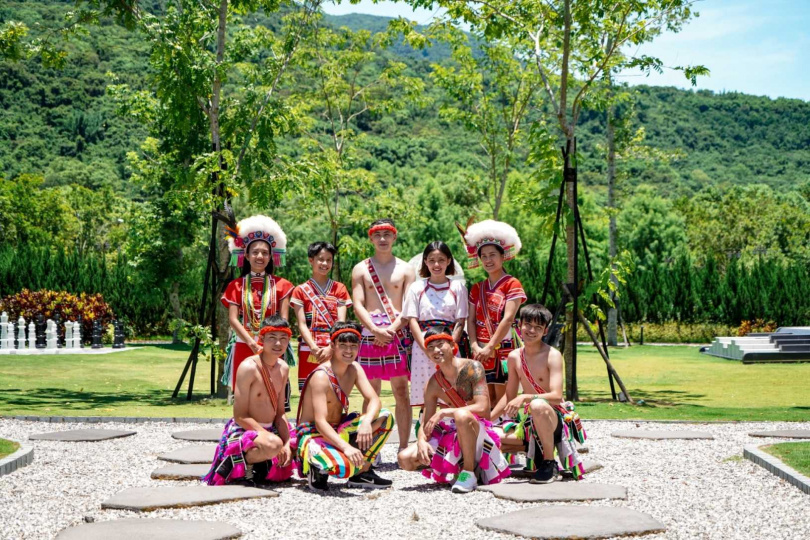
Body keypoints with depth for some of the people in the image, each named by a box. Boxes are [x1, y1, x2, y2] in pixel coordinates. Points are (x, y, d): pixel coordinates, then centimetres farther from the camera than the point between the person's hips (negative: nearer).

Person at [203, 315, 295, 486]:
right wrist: (269, 437, -24)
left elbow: (280, 413, 11)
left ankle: (261, 467, 13)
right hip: (243, 432, -9)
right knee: (273, 445, -38)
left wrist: (287, 443, -4)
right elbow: (240, 416, -18)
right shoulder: (248, 367, -17)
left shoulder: (283, 368, 7)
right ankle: (231, 463, -13)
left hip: (271, 430, 9)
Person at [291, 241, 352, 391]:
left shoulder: (340, 289, 12)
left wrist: (330, 348, -14)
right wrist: (314, 348, -16)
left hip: (334, 352, 1)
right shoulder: (301, 291, 10)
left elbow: (341, 322, 2)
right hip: (309, 353, -1)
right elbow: (302, 324, 0)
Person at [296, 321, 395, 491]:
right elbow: (320, 422, -29)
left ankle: (362, 473, -2)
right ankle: (318, 471, -1)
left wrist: (366, 421, -31)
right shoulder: (321, 376, -22)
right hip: (312, 435, -8)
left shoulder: (354, 369, 2)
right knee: (345, 466, -37)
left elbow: (374, 400, -8)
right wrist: (346, 447, -43)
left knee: (385, 417, -8)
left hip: (337, 431, 8)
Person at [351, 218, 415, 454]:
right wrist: (375, 330, -13)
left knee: (401, 392, 0)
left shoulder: (405, 269, 9)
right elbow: (358, 305, 1)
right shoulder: (361, 269, 10)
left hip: (398, 335, 0)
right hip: (370, 335, 0)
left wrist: (392, 329, -13)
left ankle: (404, 446, 3)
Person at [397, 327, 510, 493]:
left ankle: (470, 473, -22)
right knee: (405, 459, -8)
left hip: (480, 429, -6)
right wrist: (421, 441, -20)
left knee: (461, 415, -41)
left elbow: (482, 408, -24)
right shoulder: (433, 385, 1)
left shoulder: (472, 367, -14)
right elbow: (426, 423, 3)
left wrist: (443, 413, -26)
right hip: (452, 435, 6)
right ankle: (459, 468, 7)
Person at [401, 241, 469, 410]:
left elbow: (460, 321, 4)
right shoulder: (417, 287, 11)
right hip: (423, 346, 0)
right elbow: (412, 320, 4)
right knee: (426, 397, -4)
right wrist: (426, 348, -10)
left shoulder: (457, 286, 10)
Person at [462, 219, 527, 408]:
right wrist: (475, 346, -10)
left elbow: (508, 318, -13)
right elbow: (471, 320, 7)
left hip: (503, 348, -5)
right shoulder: (477, 288, 14)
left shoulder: (512, 284, -3)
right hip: (481, 351, 5)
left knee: (503, 399, -6)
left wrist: (490, 347, -18)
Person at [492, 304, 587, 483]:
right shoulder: (514, 357, 6)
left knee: (537, 405, -40)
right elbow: (509, 396, 16)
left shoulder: (552, 355, -12)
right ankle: (538, 448, 12)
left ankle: (549, 464, -19)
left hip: (556, 418, -7)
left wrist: (525, 398, -35)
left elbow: (556, 396, -23)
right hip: (529, 421, 7)